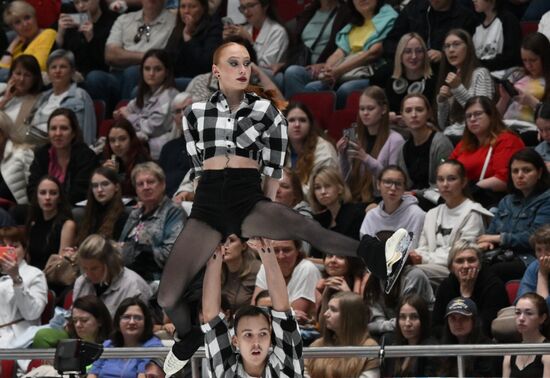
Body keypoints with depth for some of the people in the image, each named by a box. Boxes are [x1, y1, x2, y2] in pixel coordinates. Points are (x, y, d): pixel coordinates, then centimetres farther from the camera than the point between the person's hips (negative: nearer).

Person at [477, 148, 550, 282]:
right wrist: (486, 242, -1)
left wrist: (500, 238, -5)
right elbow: (491, 231, 24)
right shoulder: (506, 202, 26)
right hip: (502, 256, 6)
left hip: (528, 260, -6)